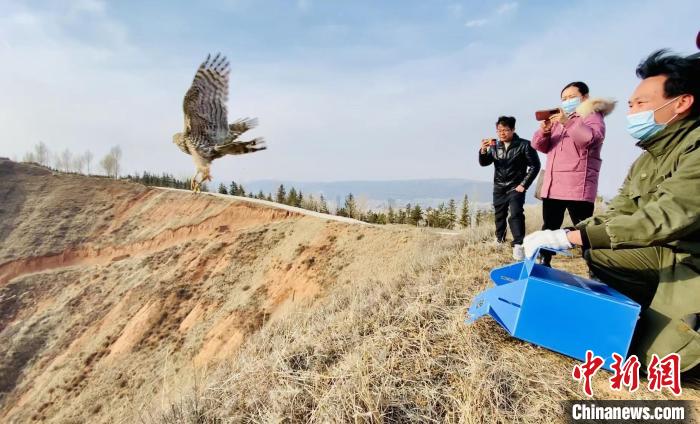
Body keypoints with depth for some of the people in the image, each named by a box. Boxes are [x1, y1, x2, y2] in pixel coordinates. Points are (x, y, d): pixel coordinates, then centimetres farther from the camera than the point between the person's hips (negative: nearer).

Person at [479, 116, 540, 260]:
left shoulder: (524, 145, -9)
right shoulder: (495, 147, 4)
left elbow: (535, 165, -7)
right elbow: (483, 163, 0)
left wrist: (524, 184, -12)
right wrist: (483, 150, -20)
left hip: (516, 188, -4)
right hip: (499, 188, 5)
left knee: (516, 214, -19)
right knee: (499, 216, 16)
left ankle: (518, 245, -17)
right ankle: (500, 240, 35)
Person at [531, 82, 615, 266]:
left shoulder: (592, 116, 4)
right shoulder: (558, 119, 23)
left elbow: (592, 138, -16)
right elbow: (540, 146, 14)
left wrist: (568, 123, -27)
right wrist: (544, 131, -7)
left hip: (577, 188, -6)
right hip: (552, 186, 6)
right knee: (549, 228, 11)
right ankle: (544, 264, 20)